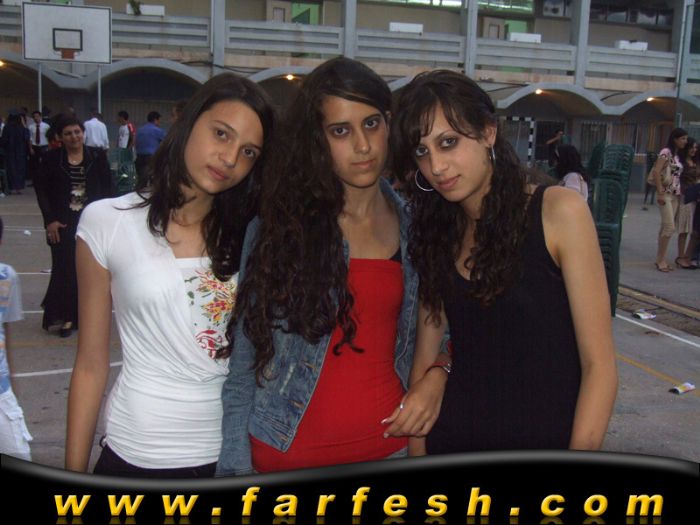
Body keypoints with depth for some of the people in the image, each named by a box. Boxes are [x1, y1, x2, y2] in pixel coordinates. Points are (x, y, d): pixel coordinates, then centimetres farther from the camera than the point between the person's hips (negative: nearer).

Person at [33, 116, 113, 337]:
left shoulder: (97, 156, 1)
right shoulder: (52, 159, 1)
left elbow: (107, 188, 3)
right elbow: (41, 189, 1)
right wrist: (49, 220, -6)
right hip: (62, 224, -1)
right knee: (65, 269, -2)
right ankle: (66, 317, 6)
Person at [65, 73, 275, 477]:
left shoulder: (251, 234, 1)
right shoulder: (108, 222, -5)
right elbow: (91, 365, -2)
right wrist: (74, 471, -1)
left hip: (236, 448, 2)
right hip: (138, 455, -2)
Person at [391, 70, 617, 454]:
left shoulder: (558, 212, -14)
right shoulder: (438, 234, 1)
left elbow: (599, 366, -14)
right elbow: (425, 358, 2)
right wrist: (416, 452, -3)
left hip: (547, 438, -4)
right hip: (452, 440, 4)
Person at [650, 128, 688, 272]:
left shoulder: (678, 156, 17)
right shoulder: (666, 152, -8)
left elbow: (678, 176, 15)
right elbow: (656, 171, -16)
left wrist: (680, 192, 6)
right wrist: (660, 192, -20)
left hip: (675, 195, 8)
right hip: (666, 194, -8)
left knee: (666, 227, 8)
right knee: (670, 227, -12)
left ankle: (660, 259, 12)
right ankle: (661, 259, -5)